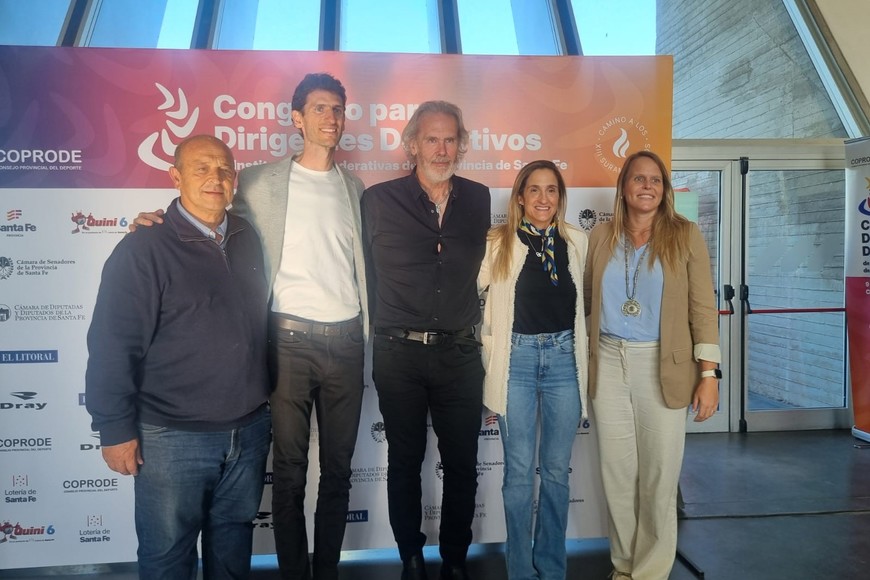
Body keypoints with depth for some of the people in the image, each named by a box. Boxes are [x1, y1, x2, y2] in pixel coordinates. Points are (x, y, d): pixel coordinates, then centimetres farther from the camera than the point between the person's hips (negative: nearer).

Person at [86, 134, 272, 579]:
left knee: (233, 542, 21)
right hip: (173, 437, -5)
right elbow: (113, 347, -12)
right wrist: (116, 429, -11)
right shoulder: (143, 250, -12)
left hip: (249, 430, 5)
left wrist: (267, 392, 16)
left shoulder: (247, 239, 5)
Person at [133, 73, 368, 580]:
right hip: (291, 338, -3)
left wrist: (369, 324, 12)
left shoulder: (354, 187, 13)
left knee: (338, 468, 10)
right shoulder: (262, 182, 3)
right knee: (289, 468, 4)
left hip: (346, 340, 3)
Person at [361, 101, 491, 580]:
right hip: (398, 354, -1)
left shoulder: (479, 198, 6)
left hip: (460, 354, 2)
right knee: (404, 463, 12)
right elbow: (369, 272, 5)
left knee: (462, 465, 9)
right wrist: (388, 331, 6)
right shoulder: (379, 200, -2)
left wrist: (469, 325, 11)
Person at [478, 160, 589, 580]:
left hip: (564, 356, 3)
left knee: (556, 470, 10)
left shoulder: (576, 241, 7)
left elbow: (579, 301, 15)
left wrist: (582, 355, 13)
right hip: (517, 357, -2)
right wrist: (487, 346, -4)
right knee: (519, 470, 4)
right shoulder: (499, 243, -1)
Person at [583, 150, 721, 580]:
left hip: (662, 366, -2)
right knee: (617, 472, 10)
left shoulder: (685, 235, 0)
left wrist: (709, 374, -8)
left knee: (659, 473, 5)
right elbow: (587, 302, 10)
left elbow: (703, 308, -3)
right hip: (608, 364, 2)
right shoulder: (601, 237, 6)